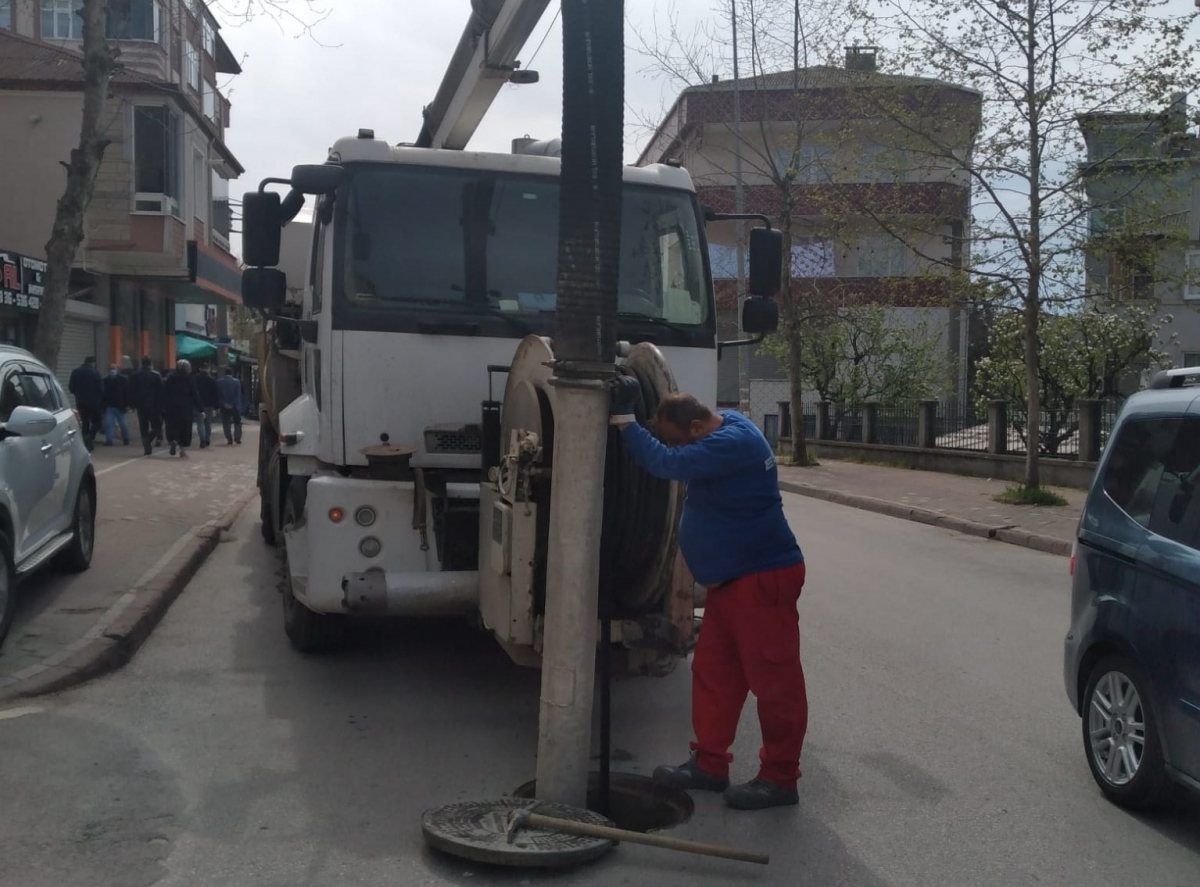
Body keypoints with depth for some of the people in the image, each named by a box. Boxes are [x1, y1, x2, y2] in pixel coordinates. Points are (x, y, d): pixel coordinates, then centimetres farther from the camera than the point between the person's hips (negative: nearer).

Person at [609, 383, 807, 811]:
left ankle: (779, 778, 9)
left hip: (763, 577, -11)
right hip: (732, 578, 11)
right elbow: (674, 456, 23)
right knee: (712, 671, 13)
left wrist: (623, 418, -23)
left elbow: (666, 462, -30)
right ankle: (710, 763, 23)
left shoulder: (732, 443, -24)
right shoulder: (726, 427, 7)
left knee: (773, 678, -1)